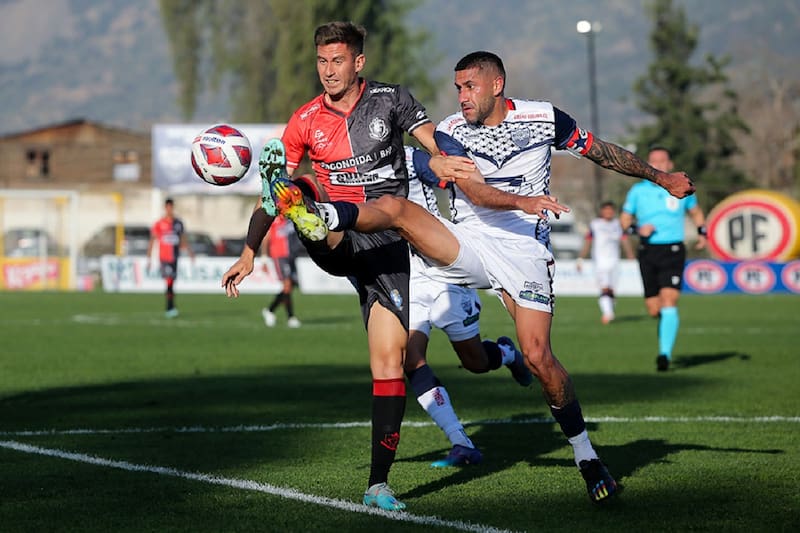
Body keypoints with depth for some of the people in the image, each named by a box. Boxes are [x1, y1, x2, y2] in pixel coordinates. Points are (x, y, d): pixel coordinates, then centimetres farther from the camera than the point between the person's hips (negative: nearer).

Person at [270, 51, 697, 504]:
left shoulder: (543, 118, -1)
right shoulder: (451, 132, -1)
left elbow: (604, 153, 12)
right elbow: (475, 192, -15)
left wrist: (661, 178, 18)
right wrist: (522, 202, -33)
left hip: (524, 250, -2)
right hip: (469, 242, 2)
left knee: (538, 356, -13)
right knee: (395, 207, -21)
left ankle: (587, 456, -1)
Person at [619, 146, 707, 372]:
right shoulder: (638, 191, 6)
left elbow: (696, 212, 23)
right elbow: (624, 219, 11)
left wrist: (702, 232, 6)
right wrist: (637, 228, -10)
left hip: (673, 252, -2)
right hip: (648, 253, 2)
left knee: (668, 301, -18)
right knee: (653, 309, 1)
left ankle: (665, 353, -20)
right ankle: (666, 325, 36)